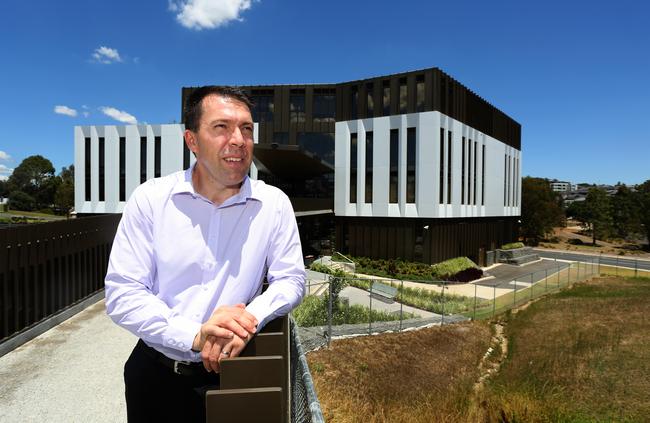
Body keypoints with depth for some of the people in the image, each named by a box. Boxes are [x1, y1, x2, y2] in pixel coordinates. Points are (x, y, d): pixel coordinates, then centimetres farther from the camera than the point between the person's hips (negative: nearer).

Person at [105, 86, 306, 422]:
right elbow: (121, 293, -12)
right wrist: (194, 336, -25)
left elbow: (291, 280, -6)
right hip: (156, 373, 1)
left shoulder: (274, 204, -10)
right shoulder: (150, 199, -12)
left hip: (229, 373, 0)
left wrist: (250, 318, -25)